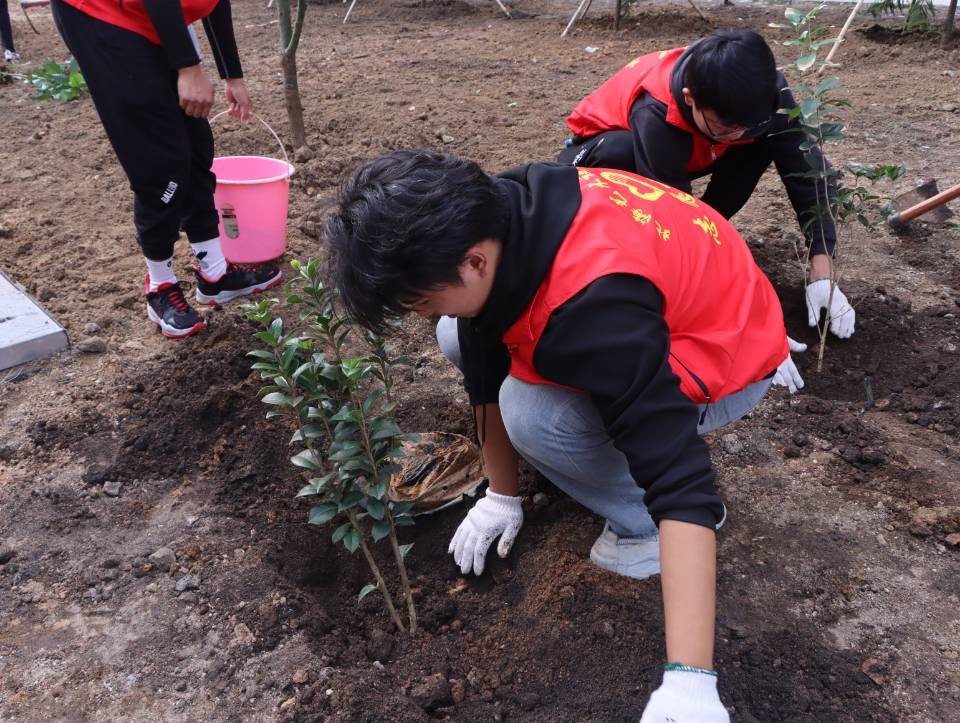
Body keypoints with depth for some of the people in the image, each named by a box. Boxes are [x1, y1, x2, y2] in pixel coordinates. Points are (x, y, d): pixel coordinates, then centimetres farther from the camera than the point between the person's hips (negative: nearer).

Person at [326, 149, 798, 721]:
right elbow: (488, 365, -3)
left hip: (727, 354, -7)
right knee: (461, 338, -2)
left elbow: (681, 483, -41)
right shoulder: (494, 216, -16)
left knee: (534, 412, -29)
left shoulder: (595, 306, -40)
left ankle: (646, 524, -4)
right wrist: (502, 494, 6)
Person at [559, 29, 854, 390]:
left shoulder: (761, 91, -28)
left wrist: (822, 274, -32)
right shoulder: (656, 116, -41)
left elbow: (809, 170, -22)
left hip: (685, 155, 4)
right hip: (600, 150, -4)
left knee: (770, 137, -22)